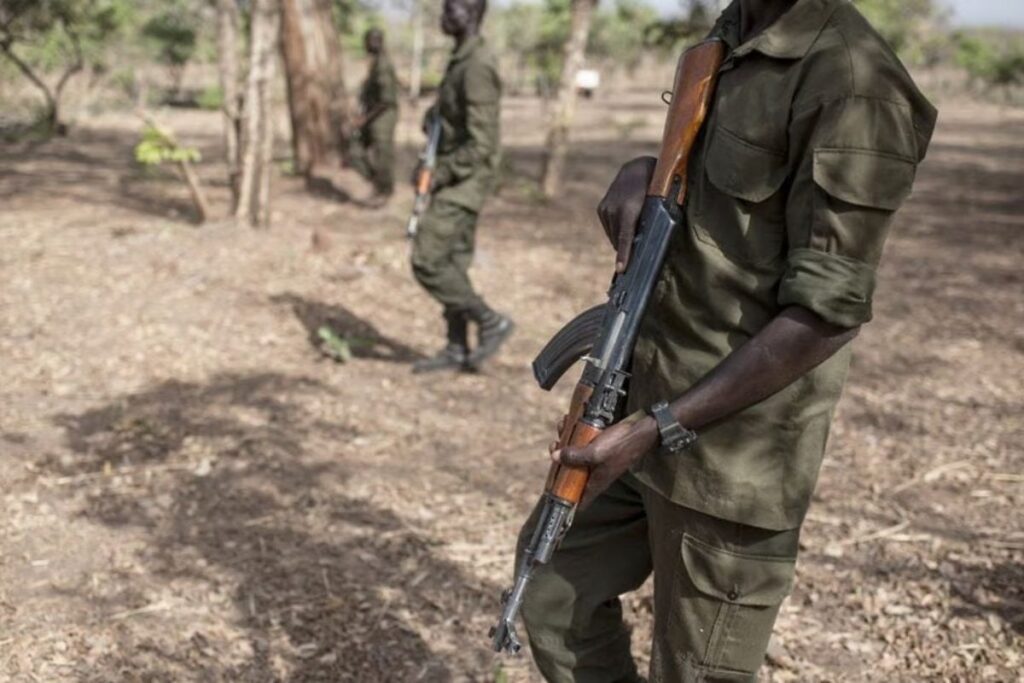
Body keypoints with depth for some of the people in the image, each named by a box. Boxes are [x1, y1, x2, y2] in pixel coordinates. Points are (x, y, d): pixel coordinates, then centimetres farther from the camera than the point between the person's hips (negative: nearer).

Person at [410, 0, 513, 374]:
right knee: (451, 263, 11)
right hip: (454, 179, 10)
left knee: (426, 263, -9)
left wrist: (438, 175, -17)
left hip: (464, 181, -10)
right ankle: (457, 349, 18)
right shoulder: (461, 60, 10)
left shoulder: (478, 67, -23)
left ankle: (490, 322, 2)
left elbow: (481, 145, -25)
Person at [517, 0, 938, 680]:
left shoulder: (853, 81, -19)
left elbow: (827, 313, -22)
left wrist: (657, 427, -22)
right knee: (554, 579, 18)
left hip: (734, 449, -8)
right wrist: (642, 170, -2)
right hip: (645, 392, 8)